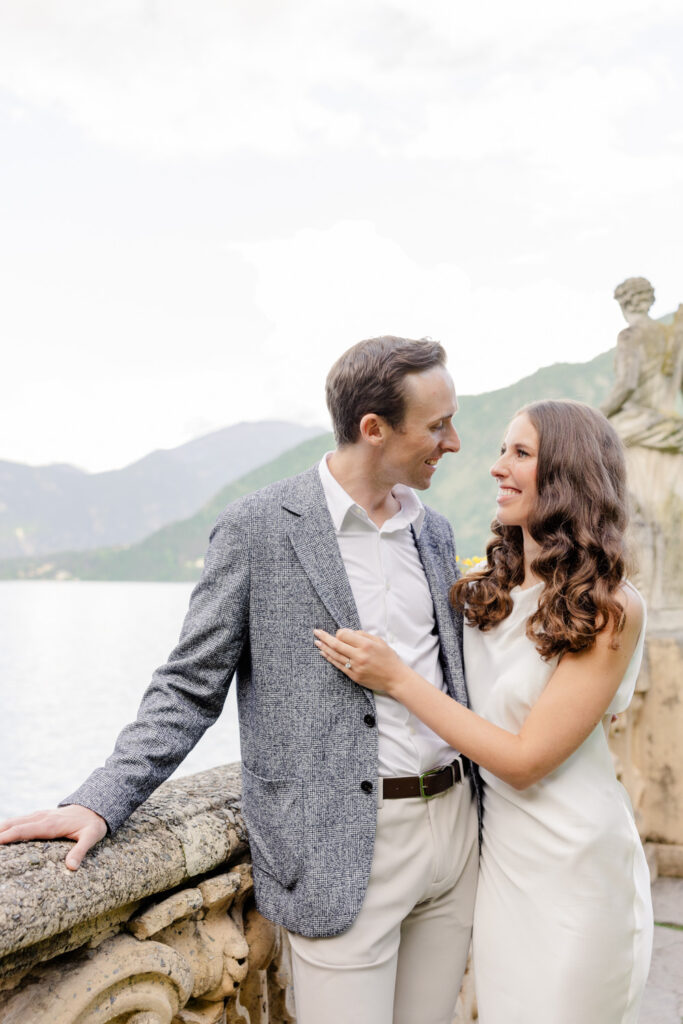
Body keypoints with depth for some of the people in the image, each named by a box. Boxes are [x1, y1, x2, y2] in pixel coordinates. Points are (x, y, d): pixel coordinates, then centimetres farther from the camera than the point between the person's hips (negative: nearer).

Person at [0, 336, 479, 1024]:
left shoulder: (434, 529, 9)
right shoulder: (258, 527, -9)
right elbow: (190, 690, -6)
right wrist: (101, 801, -16)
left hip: (454, 828, 6)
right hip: (342, 852, -6)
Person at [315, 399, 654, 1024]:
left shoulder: (610, 609, -19)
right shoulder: (485, 587, -1)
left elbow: (525, 760, -21)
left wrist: (398, 679, -20)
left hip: (572, 860, -5)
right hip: (495, 845, 6)